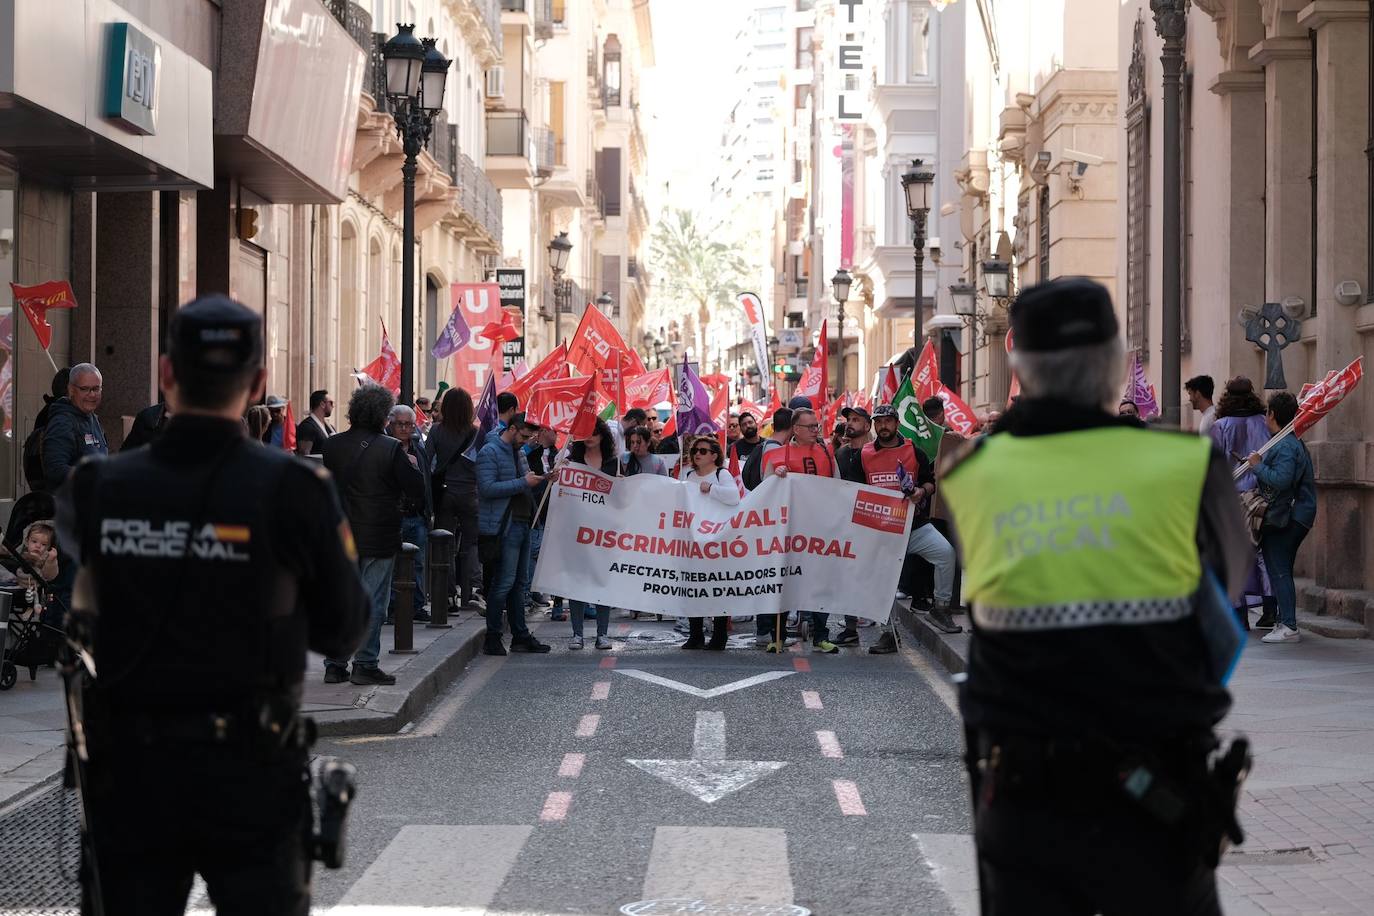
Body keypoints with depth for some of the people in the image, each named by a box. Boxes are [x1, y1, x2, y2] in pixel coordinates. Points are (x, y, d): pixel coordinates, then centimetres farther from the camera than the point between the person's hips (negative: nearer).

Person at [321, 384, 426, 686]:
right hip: (379, 539, -4)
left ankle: (335, 664, 14)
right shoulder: (391, 449, -15)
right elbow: (418, 492, -11)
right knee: (373, 602, 4)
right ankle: (365, 665, 5)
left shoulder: (332, 445, -1)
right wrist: (413, 465, 6)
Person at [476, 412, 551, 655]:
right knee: (504, 582, -9)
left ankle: (520, 635, 18)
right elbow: (488, 488, -20)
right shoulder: (490, 452, -9)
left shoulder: (518, 452, 20)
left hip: (522, 524, 9)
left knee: (519, 582, 12)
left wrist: (538, 479, 13)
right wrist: (523, 482, -19)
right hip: (503, 527, -9)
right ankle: (492, 638, -3)